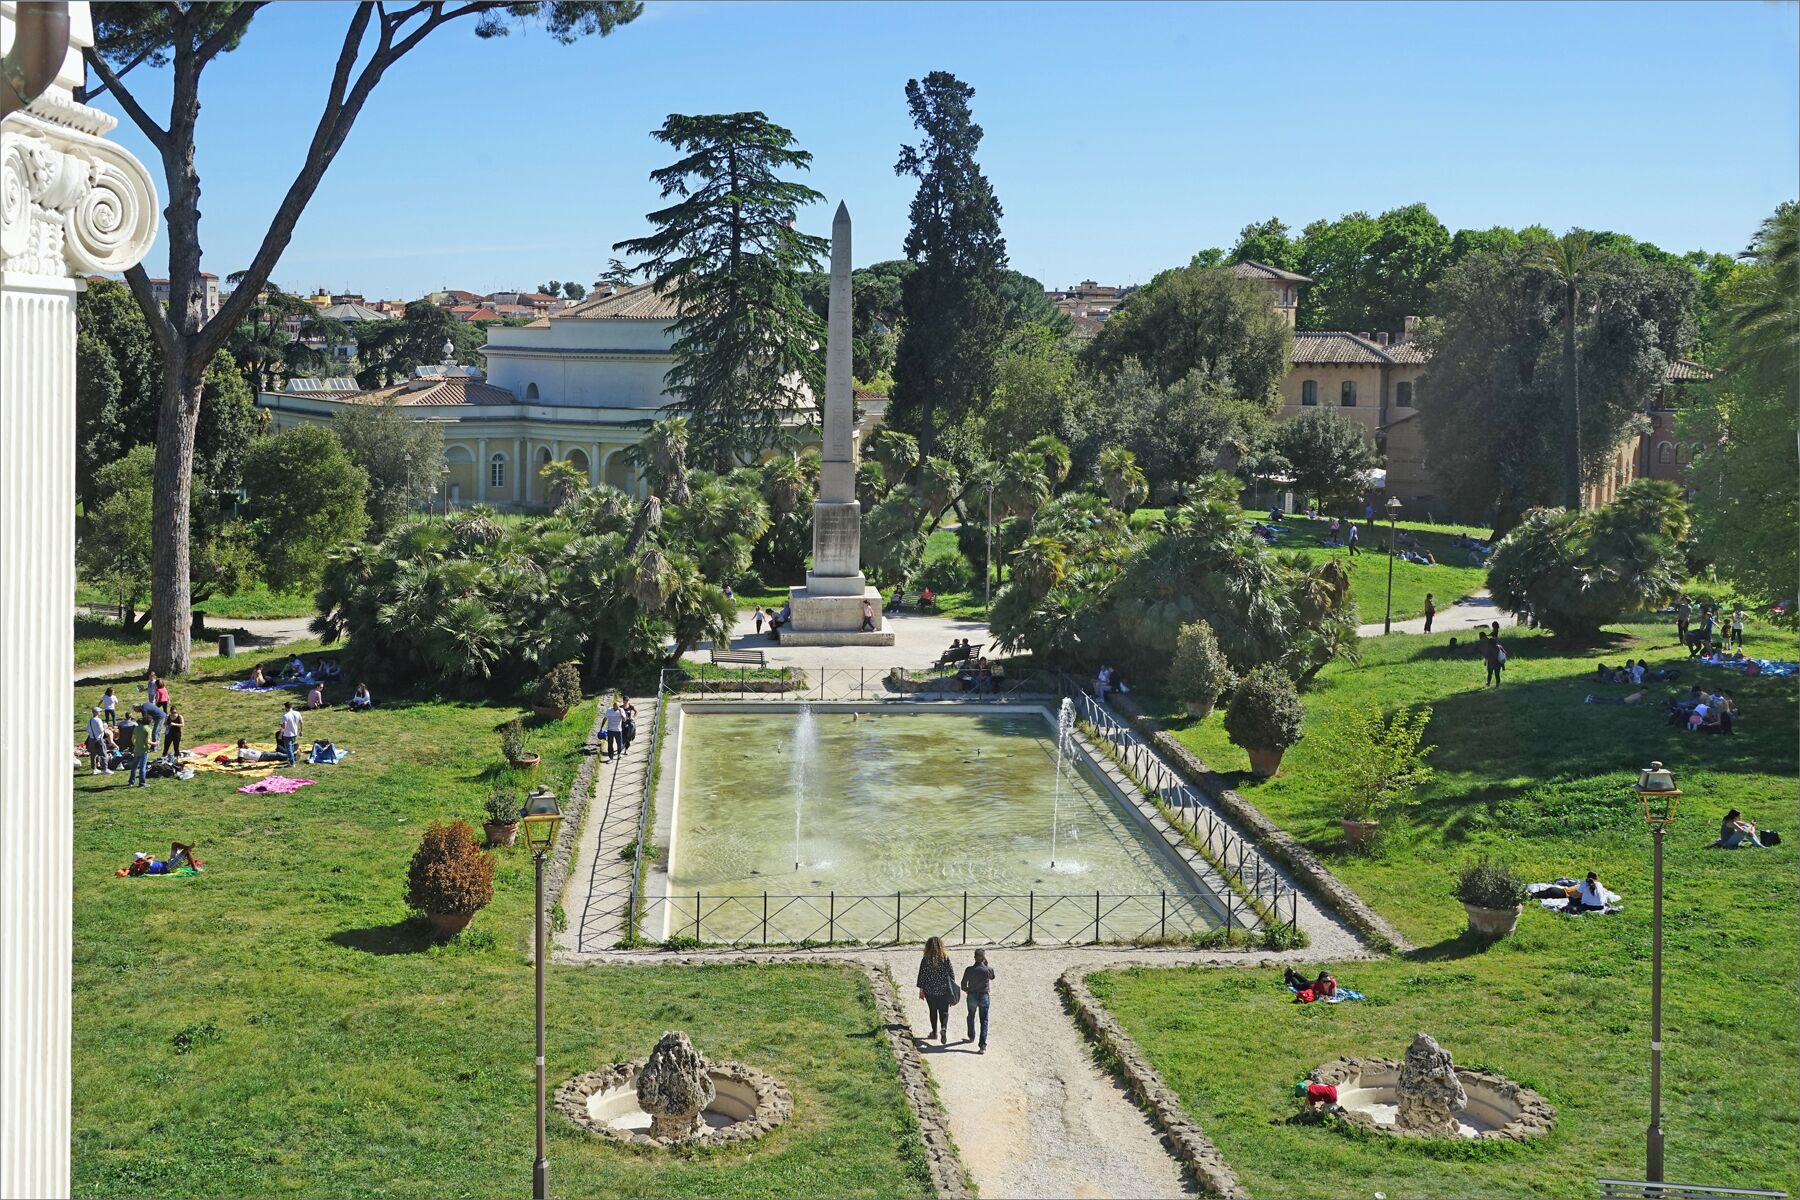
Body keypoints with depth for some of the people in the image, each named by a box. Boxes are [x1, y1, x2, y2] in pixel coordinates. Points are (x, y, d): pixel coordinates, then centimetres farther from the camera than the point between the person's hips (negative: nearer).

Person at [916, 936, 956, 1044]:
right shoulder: (945, 959, -9)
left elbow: (922, 975, -5)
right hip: (943, 990, 0)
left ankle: (935, 1032, 23)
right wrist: (952, 987, 11)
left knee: (933, 1011, 17)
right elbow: (951, 974, -3)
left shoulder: (925, 960, -9)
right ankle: (944, 1028, -16)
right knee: (944, 1011, 8)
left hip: (929, 991, 0)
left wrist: (921, 990, 5)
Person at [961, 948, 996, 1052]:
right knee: (984, 1021, 3)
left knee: (971, 1017, 27)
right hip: (984, 997, -1)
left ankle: (971, 1037, 45)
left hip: (972, 996, 1)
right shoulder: (988, 970, -13)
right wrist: (986, 964, 5)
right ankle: (983, 1046, -6)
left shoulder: (969, 969, -13)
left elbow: (963, 985, -7)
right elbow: (992, 978, 11)